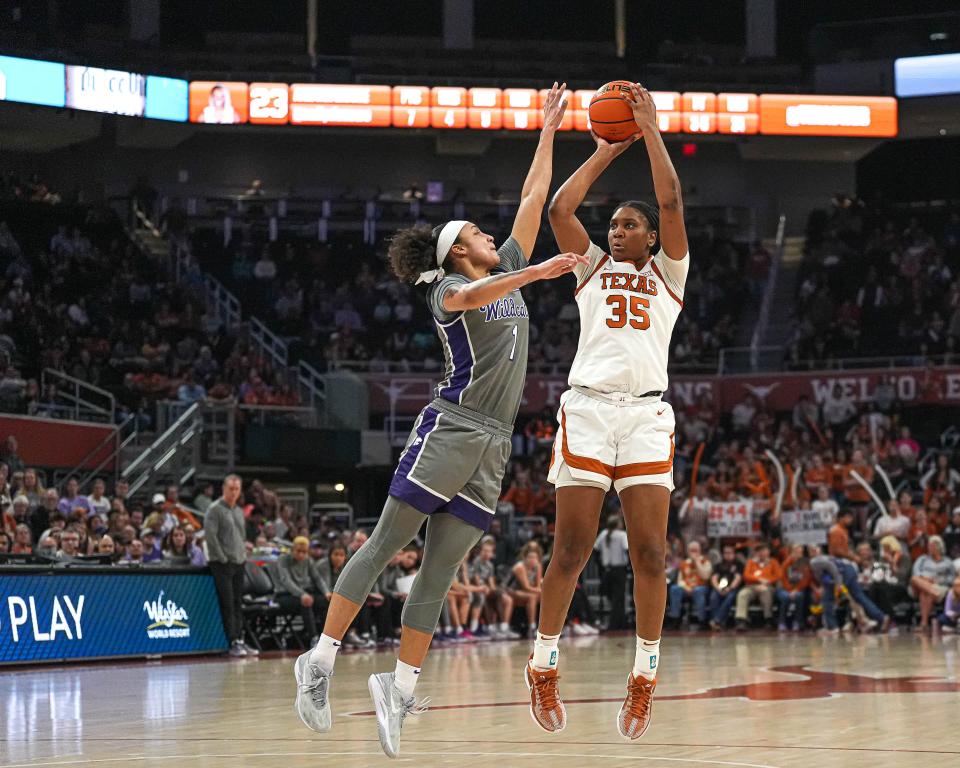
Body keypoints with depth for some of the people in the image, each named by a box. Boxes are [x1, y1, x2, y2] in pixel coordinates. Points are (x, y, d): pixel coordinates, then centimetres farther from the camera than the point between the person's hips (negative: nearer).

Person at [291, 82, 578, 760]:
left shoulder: (508, 270, 19)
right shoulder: (449, 286, -1)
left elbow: (534, 198, 22)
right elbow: (471, 298, -26)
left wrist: (548, 130, 22)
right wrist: (537, 273, -37)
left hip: (493, 448, 7)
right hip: (450, 428, -7)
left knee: (439, 572, 2)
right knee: (385, 544, -6)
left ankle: (400, 687, 1)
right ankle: (321, 660, -5)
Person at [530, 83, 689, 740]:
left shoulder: (667, 271, 17)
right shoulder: (593, 266, 20)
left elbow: (671, 203, 3)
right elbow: (559, 209, 7)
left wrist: (650, 130, 5)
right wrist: (605, 152, 13)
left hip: (647, 413, 0)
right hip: (588, 407, 0)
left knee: (650, 552, -6)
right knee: (572, 549, -4)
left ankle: (646, 674, 1)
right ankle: (543, 665, 4)